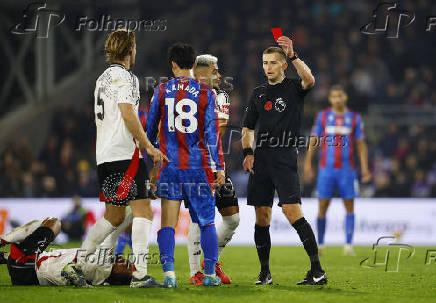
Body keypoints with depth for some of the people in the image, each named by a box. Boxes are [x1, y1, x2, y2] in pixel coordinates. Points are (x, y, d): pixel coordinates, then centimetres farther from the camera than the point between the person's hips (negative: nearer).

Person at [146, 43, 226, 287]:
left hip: (169, 165, 1)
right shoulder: (205, 92, -1)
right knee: (207, 221, 10)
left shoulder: (162, 91, 3)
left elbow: (151, 128, 8)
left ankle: (169, 272, -13)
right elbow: (212, 131, -5)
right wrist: (219, 166, -4)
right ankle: (210, 274, 9)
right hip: (198, 166, 0)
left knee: (168, 222, 0)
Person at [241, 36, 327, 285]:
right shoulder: (258, 94, 17)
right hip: (261, 161, 5)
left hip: (285, 159, -5)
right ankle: (265, 273, 13)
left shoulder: (293, 88, 3)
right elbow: (248, 128, 21)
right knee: (262, 218, 5)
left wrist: (292, 55, -24)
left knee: (292, 211, -17)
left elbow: (309, 80, -21)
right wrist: (248, 153, 6)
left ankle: (318, 270, -17)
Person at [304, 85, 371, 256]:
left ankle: (348, 245, -3)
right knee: (322, 207, -1)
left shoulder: (354, 118, 6)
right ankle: (319, 245, 11)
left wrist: (365, 168, 0)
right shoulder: (323, 116, 6)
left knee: (350, 208, -4)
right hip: (326, 169, 0)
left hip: (347, 170, 0)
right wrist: (308, 163, 2)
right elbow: (314, 142, 9)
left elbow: (361, 145, 8)